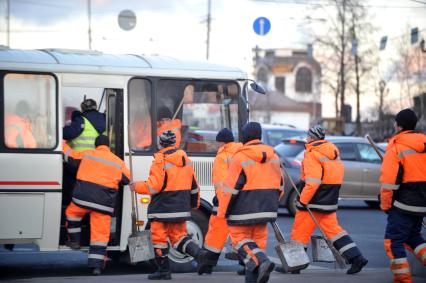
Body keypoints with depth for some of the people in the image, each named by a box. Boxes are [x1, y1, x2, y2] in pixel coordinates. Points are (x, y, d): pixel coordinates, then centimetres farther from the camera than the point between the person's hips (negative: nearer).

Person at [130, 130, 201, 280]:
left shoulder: (160, 161, -14)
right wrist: (194, 204, 26)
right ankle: (197, 252, -12)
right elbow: (194, 186, 14)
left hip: (162, 208, -7)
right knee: (179, 236, 13)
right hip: (181, 208, 7)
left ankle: (164, 270, 7)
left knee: (160, 238, 4)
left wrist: (137, 186, 0)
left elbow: (154, 187, -16)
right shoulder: (185, 160, 8)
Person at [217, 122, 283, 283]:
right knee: (258, 239, 11)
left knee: (240, 238, 3)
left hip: (243, 209, -6)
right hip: (265, 208, 6)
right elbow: (279, 184, 15)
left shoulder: (240, 158, -13)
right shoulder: (273, 156, 8)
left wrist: (222, 212, -6)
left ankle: (261, 262, -21)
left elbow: (230, 188, -13)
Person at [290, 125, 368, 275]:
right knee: (333, 229, 11)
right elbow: (338, 174, 18)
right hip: (330, 201, 8)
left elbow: (312, 182, -23)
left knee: (300, 231, 2)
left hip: (314, 202, -8)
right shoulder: (333, 151, 12)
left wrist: (302, 201, -18)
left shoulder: (312, 154, -15)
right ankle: (356, 258, 2)